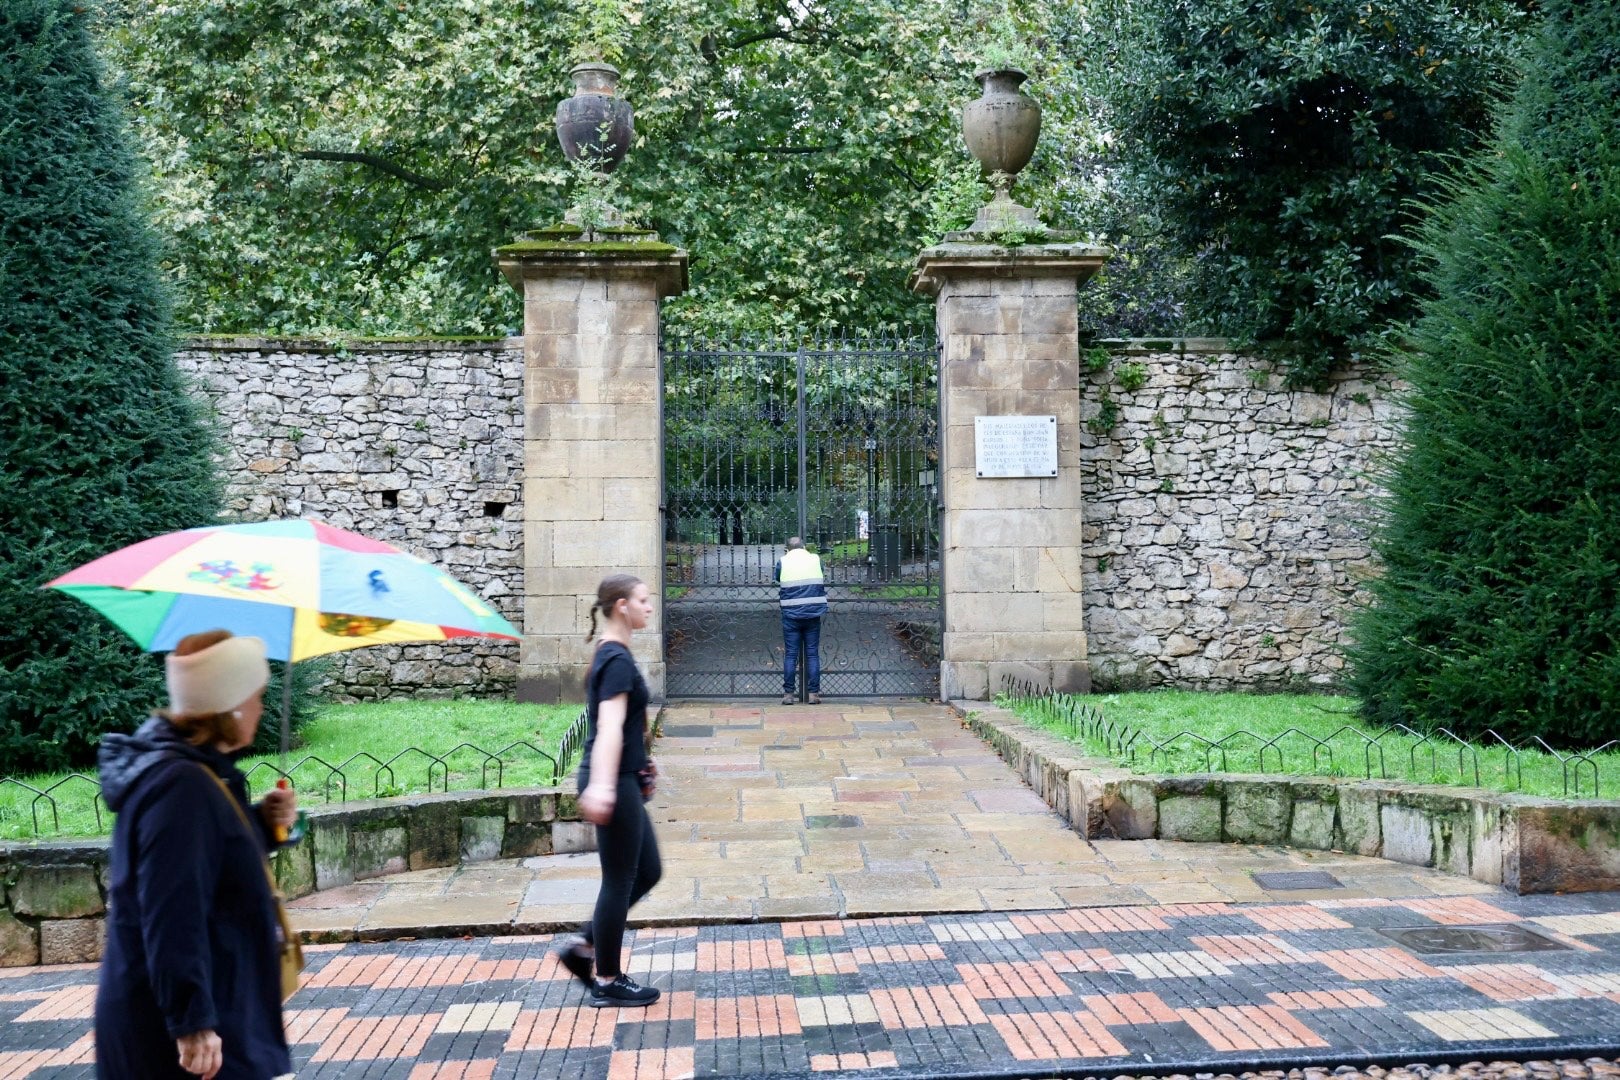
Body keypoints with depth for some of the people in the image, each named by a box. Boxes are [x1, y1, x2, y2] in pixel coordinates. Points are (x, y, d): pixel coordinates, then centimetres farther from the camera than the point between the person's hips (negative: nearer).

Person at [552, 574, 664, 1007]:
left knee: (647, 872, 16)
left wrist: (640, 767, 34)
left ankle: (582, 946, 22)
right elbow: (610, 726, -29)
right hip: (615, 785, -10)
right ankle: (608, 983, 15)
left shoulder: (612, 656, 13)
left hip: (623, 782, 10)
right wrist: (602, 785, -38)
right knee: (619, 881, 2)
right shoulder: (618, 660, -17)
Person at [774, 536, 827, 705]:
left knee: (790, 654, 4)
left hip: (791, 614, -1)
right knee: (813, 654, 5)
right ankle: (814, 694, 5)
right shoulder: (816, 559, 6)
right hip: (813, 613, 1)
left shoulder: (782, 561, 2)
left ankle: (788, 694, 5)